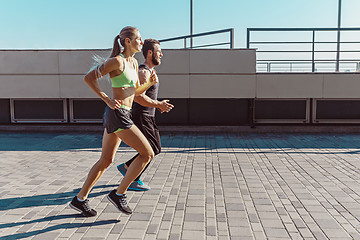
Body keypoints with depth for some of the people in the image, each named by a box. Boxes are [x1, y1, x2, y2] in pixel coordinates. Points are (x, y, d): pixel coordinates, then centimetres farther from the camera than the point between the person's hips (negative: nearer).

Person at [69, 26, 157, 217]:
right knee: (147, 153, -5)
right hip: (117, 115, -9)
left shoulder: (134, 63, 16)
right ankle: (119, 194, 4)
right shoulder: (117, 61, -10)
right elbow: (88, 78, -11)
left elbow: (136, 91, 23)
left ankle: (80, 199, 25)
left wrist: (150, 82, 5)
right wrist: (107, 100, -16)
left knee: (106, 160, 15)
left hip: (122, 114, 9)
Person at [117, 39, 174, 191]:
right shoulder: (143, 72, -16)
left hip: (148, 117, 10)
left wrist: (159, 105, 14)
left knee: (156, 148, 14)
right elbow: (138, 97, -28)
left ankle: (126, 167, 24)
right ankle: (132, 182, 9)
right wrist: (159, 105, -23)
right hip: (141, 117, -10)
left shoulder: (150, 71, 16)